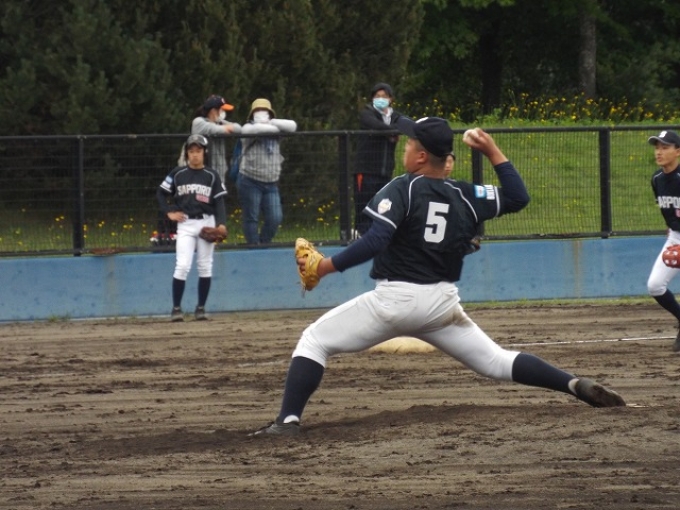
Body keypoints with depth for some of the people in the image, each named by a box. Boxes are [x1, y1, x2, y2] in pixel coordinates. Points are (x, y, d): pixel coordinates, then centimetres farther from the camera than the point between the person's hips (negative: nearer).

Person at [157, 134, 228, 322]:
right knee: (182, 266, -12)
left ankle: (201, 308, 13)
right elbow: (161, 193, 12)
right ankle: (176, 308, -8)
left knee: (205, 267, 4)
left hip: (207, 223, 1)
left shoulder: (212, 176, 4)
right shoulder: (178, 174, 3)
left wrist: (221, 223, -14)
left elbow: (219, 201, 0)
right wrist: (169, 212, -1)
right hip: (186, 224, -1)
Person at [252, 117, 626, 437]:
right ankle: (576, 385, -1)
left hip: (394, 298, -5)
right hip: (442, 303, 5)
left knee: (313, 341, 4)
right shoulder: (466, 197, 4)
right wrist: (493, 152, 17)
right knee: (496, 361, 16)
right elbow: (518, 197, 14)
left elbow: (374, 242, -21)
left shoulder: (403, 189, -10)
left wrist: (327, 266, -15)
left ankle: (288, 420, -12)